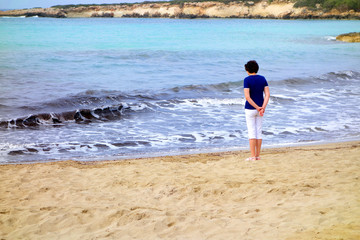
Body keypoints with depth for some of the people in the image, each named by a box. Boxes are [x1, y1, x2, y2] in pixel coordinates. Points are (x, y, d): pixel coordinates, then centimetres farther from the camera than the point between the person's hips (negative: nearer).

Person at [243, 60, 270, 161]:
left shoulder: (247, 80, -11)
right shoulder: (263, 79, 4)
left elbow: (247, 97, -20)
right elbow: (267, 94, -3)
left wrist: (257, 108, -15)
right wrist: (263, 108, -12)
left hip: (250, 109, -5)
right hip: (260, 109, 5)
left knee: (251, 132, -2)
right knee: (259, 132, 9)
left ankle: (253, 156, -3)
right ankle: (258, 155, 11)